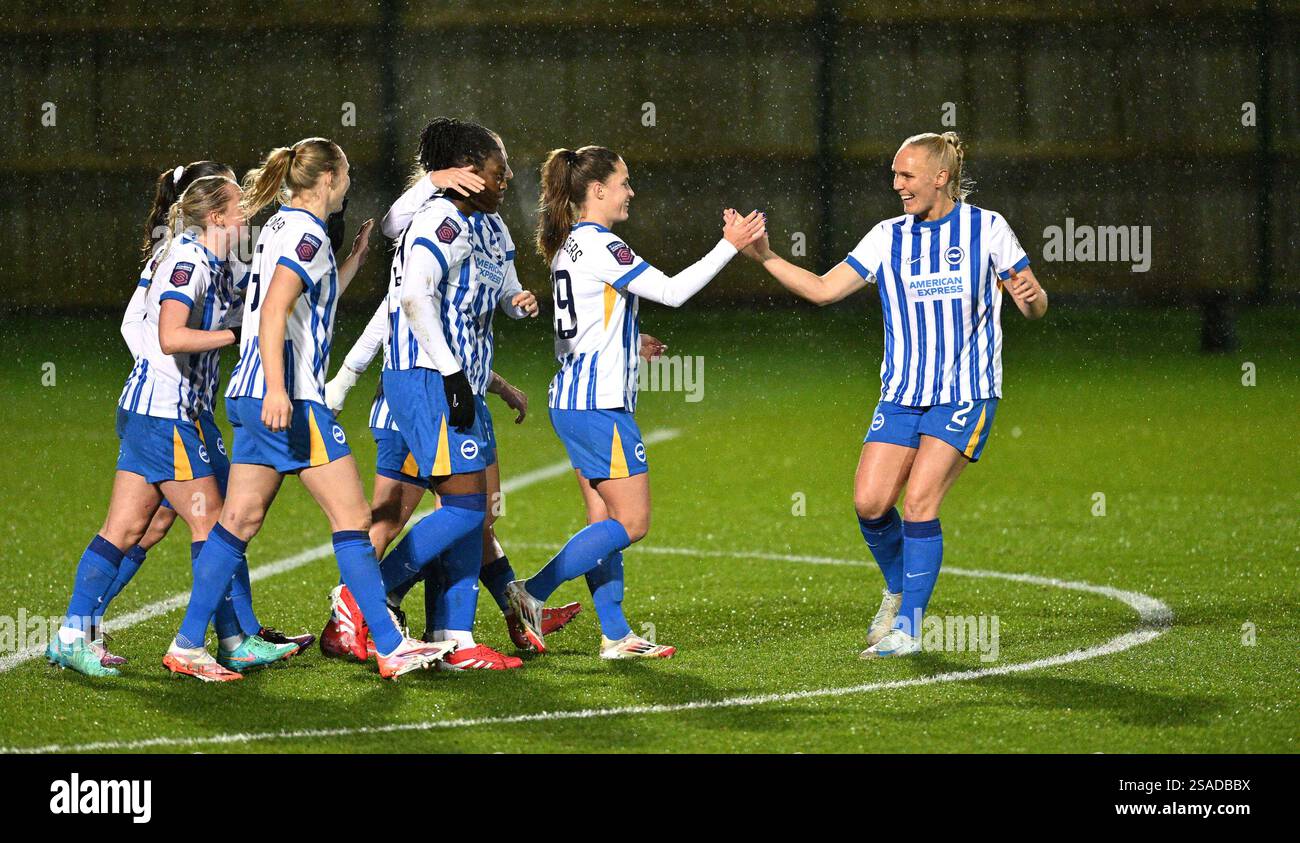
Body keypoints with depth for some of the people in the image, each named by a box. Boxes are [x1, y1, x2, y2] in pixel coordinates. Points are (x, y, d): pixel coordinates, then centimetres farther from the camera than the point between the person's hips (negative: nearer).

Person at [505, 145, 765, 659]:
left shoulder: (570, 244, 15)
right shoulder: (598, 244, -15)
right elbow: (671, 291, -18)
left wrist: (625, 341, 32)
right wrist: (729, 245, -13)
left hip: (573, 401, 10)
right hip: (599, 404, -10)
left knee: (604, 519, 10)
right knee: (632, 521, -6)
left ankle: (615, 634, 9)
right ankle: (532, 594, -7)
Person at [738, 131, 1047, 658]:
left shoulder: (987, 228, -2)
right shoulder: (888, 238, 7)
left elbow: (1032, 307, 2)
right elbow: (823, 289, 5)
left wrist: (1032, 296, -22)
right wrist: (765, 257, -5)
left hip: (965, 395, -4)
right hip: (901, 394, 4)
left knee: (919, 503, -15)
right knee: (870, 502, -7)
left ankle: (908, 628, -4)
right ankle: (899, 588, 22)